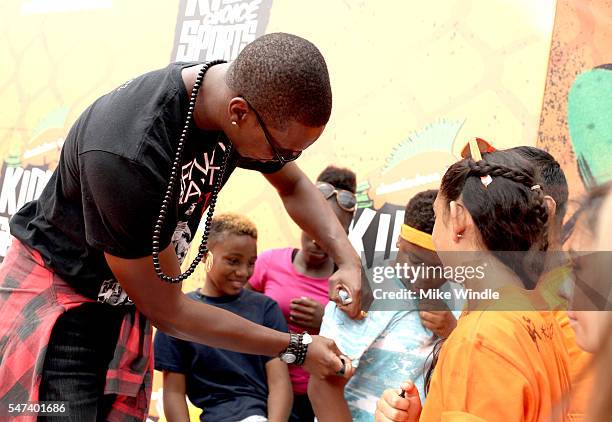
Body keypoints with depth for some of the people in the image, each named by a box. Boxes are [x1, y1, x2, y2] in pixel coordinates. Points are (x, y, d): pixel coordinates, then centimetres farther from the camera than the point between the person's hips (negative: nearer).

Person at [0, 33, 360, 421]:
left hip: (125, 297, 7)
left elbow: (294, 185, 9)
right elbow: (167, 311, -25)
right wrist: (295, 348, -18)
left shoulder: (249, 99, -15)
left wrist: (348, 258, -9)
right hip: (53, 289, -7)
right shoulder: (127, 155, -37)